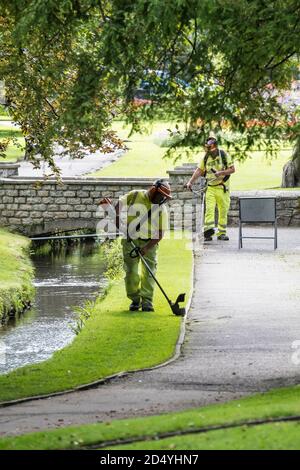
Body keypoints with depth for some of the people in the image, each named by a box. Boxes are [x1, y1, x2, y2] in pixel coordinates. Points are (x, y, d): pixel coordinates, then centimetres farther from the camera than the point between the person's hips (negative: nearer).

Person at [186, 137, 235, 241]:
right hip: (210, 188, 2)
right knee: (209, 209, -11)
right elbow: (199, 170, 8)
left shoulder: (224, 156, -6)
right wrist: (190, 182, -1)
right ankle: (208, 232, -18)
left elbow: (232, 169, -6)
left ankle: (221, 233, 13)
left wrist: (221, 172, -21)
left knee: (223, 211, 3)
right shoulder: (206, 157, 5)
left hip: (222, 188, -2)